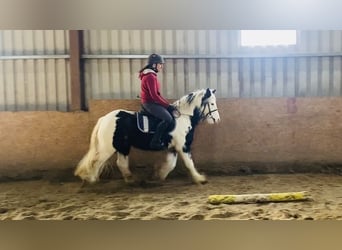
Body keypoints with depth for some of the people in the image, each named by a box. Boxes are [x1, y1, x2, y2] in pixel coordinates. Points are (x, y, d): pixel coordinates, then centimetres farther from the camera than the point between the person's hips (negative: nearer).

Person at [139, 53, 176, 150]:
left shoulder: (152, 75, 15)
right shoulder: (150, 77, -17)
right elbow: (154, 96, -22)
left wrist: (168, 104, 10)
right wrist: (167, 105, -15)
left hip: (152, 102, 11)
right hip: (150, 103, -11)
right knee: (168, 118, -23)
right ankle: (155, 142, -19)